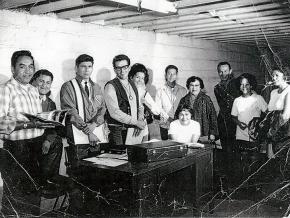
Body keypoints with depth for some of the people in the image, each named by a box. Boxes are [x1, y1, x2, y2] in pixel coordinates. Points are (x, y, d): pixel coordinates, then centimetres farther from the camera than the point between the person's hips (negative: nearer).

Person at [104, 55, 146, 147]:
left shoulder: (132, 85, 14)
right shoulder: (110, 86, -9)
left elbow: (139, 106, 18)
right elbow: (114, 112, -18)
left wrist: (140, 121, -2)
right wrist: (136, 122, -14)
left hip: (133, 130, 6)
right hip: (118, 131, -6)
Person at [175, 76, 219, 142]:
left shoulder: (206, 99, 3)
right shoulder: (184, 100, 10)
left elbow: (213, 116, 1)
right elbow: (177, 115, 14)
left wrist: (212, 133, -5)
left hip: (203, 135, -2)